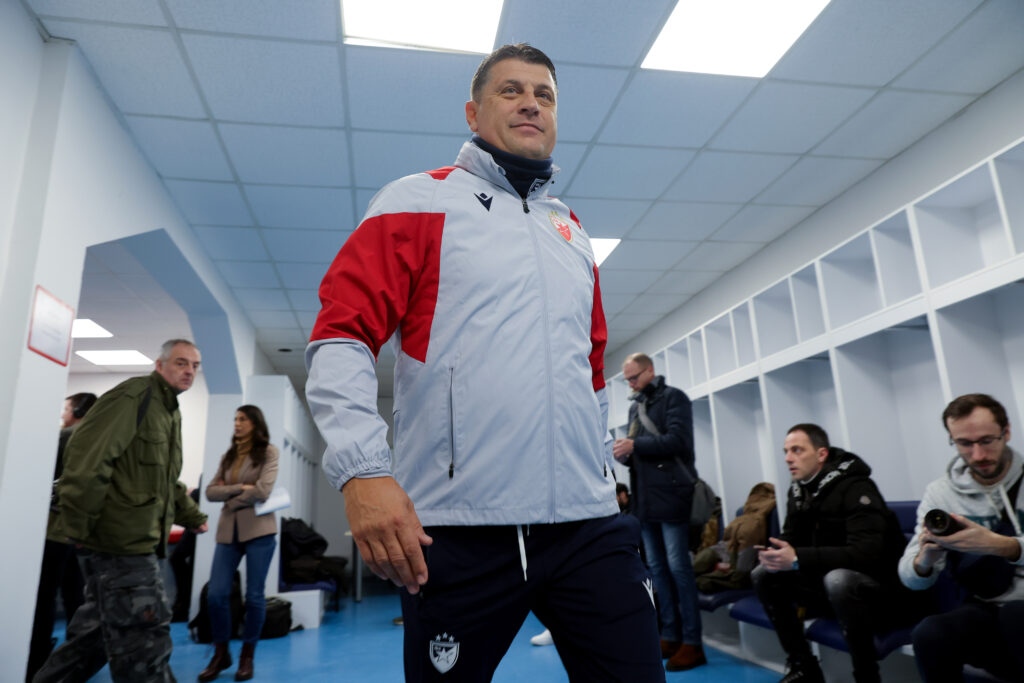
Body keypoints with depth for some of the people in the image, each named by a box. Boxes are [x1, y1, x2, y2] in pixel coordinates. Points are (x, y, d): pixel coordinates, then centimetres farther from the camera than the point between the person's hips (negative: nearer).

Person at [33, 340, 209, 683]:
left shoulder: (170, 411, 19)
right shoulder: (134, 395, -13)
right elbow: (87, 455, -23)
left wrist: (192, 515, 27)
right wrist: (77, 523, -23)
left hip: (135, 539, 10)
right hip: (118, 537, -10)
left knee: (97, 630, 19)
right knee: (142, 638, -4)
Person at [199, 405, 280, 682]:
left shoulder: (268, 453, -2)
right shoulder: (228, 456, 14)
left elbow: (263, 491, -13)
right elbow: (210, 491, 5)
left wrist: (231, 500, -3)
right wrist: (239, 488, -10)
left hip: (258, 529, -4)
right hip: (228, 531, 4)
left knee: (254, 595, 2)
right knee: (216, 593, 0)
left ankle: (248, 656, 19)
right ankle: (220, 653, 20)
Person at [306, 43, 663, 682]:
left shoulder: (573, 234, 20)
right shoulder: (420, 201, 3)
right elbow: (340, 334, -7)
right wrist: (363, 468, -19)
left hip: (588, 522, 5)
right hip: (457, 532, -4)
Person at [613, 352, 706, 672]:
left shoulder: (673, 397, -4)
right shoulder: (635, 407, 18)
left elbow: (679, 441, -17)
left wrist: (634, 445, -20)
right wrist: (624, 453, -2)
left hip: (670, 495, -7)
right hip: (645, 498, 8)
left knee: (678, 566, -5)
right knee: (657, 567, 10)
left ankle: (692, 643, 3)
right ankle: (671, 636, 19)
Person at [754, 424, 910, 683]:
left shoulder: (855, 488, -22)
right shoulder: (798, 491, 1)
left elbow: (866, 553, -33)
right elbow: (791, 540, 5)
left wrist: (798, 558, -35)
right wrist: (775, 555, -20)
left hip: (882, 589, -8)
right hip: (828, 581, 8)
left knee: (838, 579, -38)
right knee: (763, 575, -4)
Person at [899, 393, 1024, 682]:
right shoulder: (939, 492, 2)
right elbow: (911, 578, -1)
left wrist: (1000, 546, -33)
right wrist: (925, 560, -24)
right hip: (986, 610, 1)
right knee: (929, 634, -29)